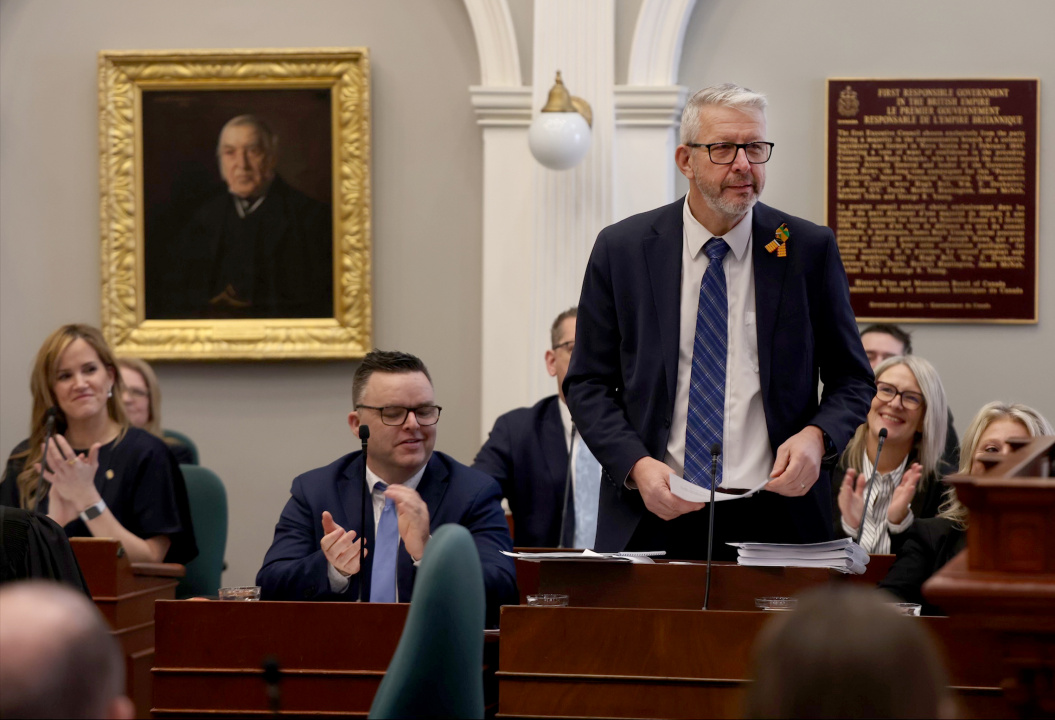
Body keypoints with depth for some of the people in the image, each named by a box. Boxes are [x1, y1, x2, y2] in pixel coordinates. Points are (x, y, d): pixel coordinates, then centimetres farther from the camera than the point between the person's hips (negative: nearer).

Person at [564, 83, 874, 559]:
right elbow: (588, 385, 5)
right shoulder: (621, 249, 3)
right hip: (652, 520, 0)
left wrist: (817, 437, -12)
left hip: (774, 520, 0)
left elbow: (851, 381, 9)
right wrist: (637, 465, -12)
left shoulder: (810, 249, 3)